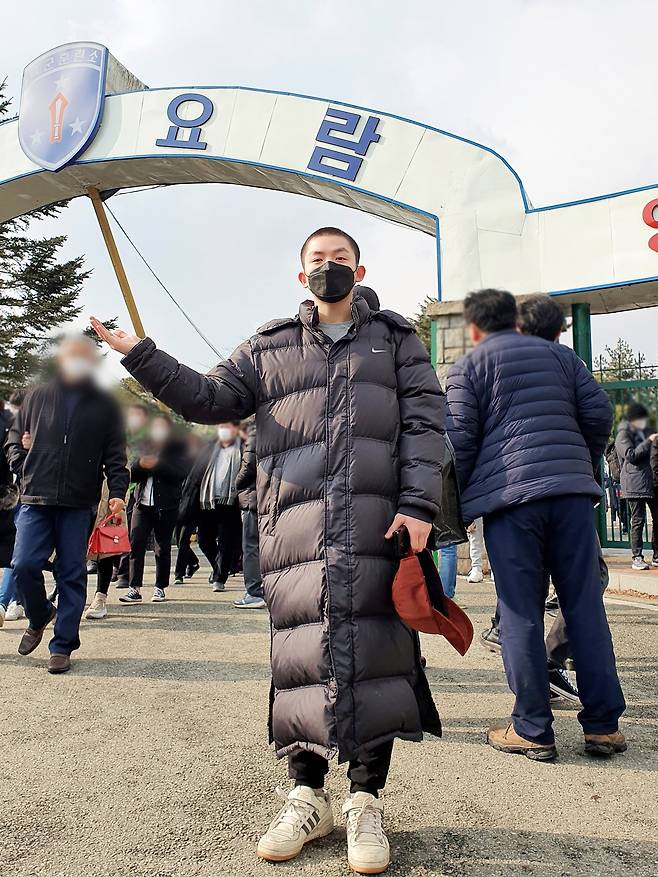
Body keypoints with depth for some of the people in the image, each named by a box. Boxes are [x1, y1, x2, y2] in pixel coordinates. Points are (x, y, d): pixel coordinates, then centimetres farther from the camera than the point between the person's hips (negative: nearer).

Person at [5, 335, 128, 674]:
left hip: (79, 505, -1)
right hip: (36, 500, 1)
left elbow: (115, 455, 5)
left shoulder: (104, 405, 8)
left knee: (72, 574, 2)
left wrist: (117, 492, -7)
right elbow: (13, 436, 20)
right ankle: (40, 617, 24)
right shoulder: (38, 396, 11)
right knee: (24, 564, -7)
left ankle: (62, 645, 14)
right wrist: (22, 465, 4)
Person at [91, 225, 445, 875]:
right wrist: (139, 355, 3)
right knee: (299, 649, 2)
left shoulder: (394, 338, 17)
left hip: (379, 520, 0)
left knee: (374, 649, -1)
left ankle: (365, 800, 15)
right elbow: (211, 399, 13)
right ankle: (306, 795, 19)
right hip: (294, 518, 1)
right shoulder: (270, 346, 20)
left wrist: (419, 504, -6)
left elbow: (424, 423, 7)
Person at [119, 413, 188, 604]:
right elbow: (131, 475, 10)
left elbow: (180, 473, -10)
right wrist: (140, 464, -11)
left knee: (162, 548, 4)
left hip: (166, 505, -3)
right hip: (142, 503, 3)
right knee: (135, 544, -8)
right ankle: (134, 589, -5)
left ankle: (160, 588, 15)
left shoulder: (176, 447, 5)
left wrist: (157, 464, -18)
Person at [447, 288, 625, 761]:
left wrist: (455, 501, 7)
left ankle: (532, 729, 7)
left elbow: (461, 439, -3)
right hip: (571, 491, 4)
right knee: (585, 605, 8)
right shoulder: (559, 354, 18)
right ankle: (604, 724, 14)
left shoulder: (468, 366, 7)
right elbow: (599, 411, 10)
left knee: (521, 612, 2)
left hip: (509, 495, -3)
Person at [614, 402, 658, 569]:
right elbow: (631, 455, -15)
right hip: (635, 484, -8)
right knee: (638, 521, -6)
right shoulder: (623, 434, -2)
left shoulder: (644, 432, 21)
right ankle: (637, 557, 0)